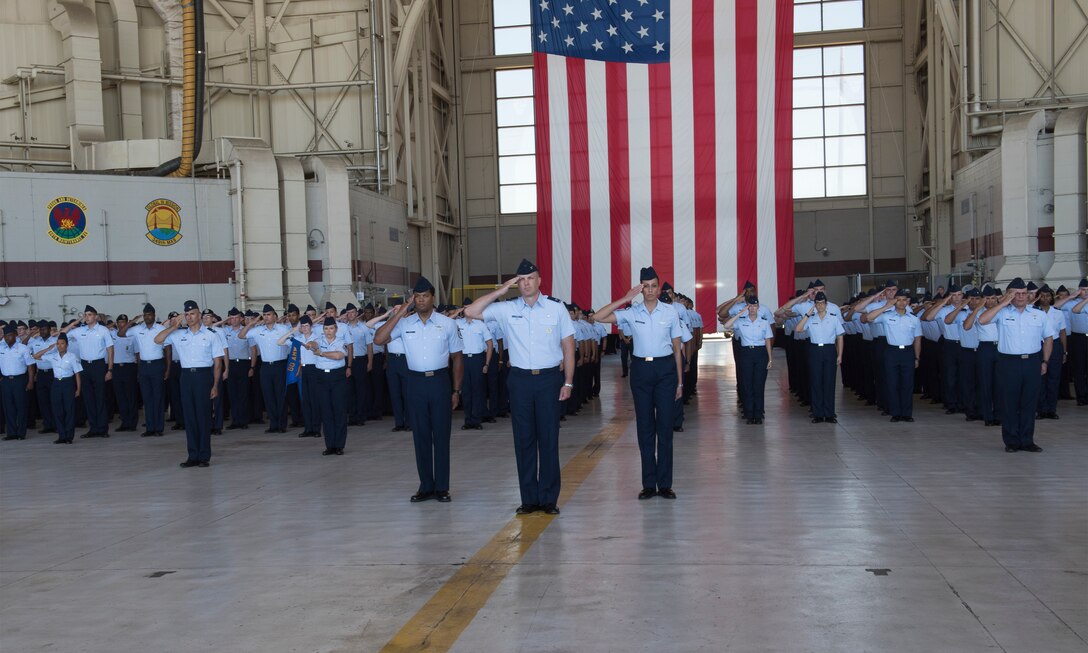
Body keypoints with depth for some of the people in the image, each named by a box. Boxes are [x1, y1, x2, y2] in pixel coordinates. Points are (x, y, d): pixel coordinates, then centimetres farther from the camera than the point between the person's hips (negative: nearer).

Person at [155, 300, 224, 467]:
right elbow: (158, 340, 9)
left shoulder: (211, 335, 1)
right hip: (186, 376, 3)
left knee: (203, 415, 0)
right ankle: (193, 456, 11)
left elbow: (218, 362, 0)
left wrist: (215, 385, -6)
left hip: (204, 375, -3)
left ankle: (204, 456, 7)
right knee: (189, 416, 5)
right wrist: (173, 327, 0)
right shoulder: (179, 334, 10)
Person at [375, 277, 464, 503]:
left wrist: (456, 390, 1)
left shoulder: (448, 323, 0)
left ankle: (442, 487, 14)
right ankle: (426, 486, 19)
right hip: (416, 382, 2)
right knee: (420, 435, 8)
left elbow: (456, 358, 4)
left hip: (440, 382, -1)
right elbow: (378, 339, -9)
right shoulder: (404, 323, 3)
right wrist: (398, 313, -11)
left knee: (441, 435, 4)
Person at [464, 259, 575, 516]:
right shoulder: (507, 309, 4)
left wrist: (568, 382, -1)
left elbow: (568, 347, 3)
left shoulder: (556, 308, 1)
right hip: (520, 379, 2)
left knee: (549, 438, 3)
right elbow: (471, 312, 0)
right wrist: (500, 291, -3)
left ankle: (549, 498, 13)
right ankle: (529, 498, 15)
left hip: (549, 378, -2)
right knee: (523, 439, 6)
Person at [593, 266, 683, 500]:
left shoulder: (670, 314, 2)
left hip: (665, 369, -1)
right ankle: (649, 484, 14)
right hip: (641, 369, 1)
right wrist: (625, 299, -12)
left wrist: (679, 382, 4)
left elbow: (677, 349, 5)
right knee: (644, 427, 6)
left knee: (665, 426, 2)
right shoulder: (631, 313, 1)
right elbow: (598, 317, -9)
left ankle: (665, 484, 10)